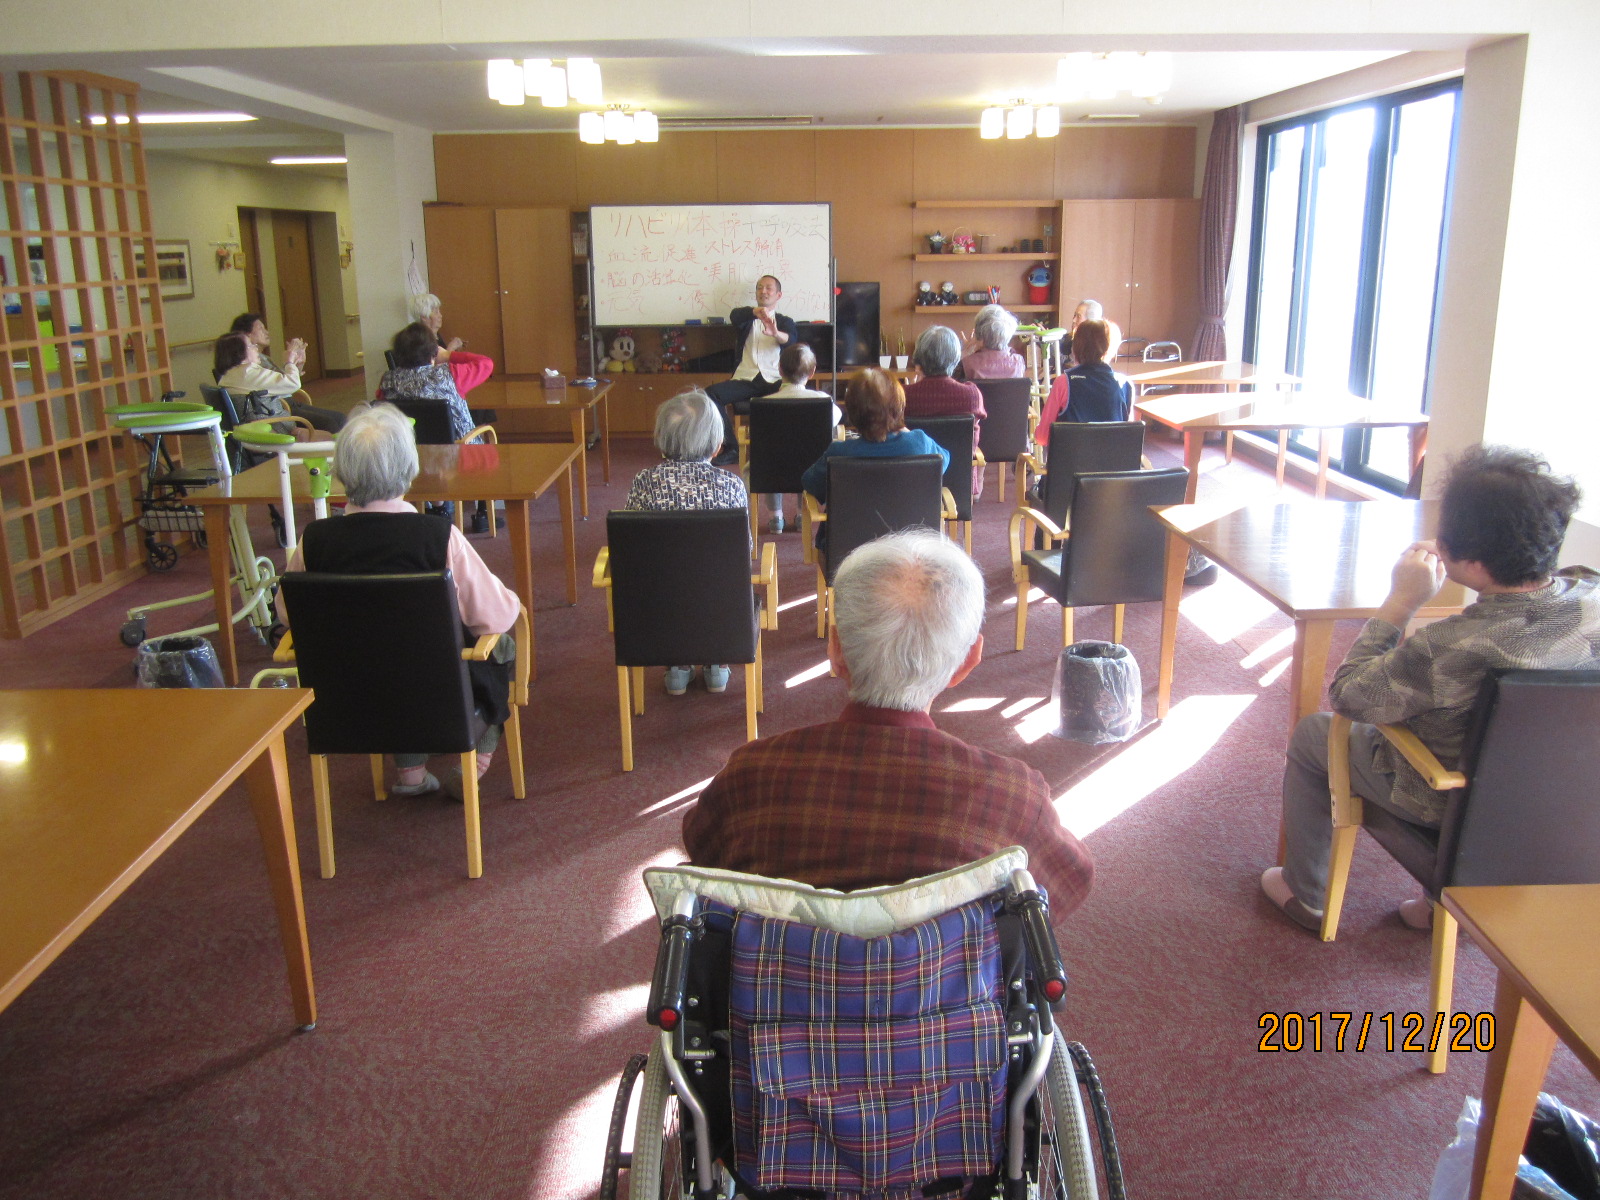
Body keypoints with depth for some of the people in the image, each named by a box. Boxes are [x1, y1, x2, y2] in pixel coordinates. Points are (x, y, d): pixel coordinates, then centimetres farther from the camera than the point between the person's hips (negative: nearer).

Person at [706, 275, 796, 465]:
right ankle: (730, 448, -19)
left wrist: (776, 333, -31)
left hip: (773, 381, -1)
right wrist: (756, 312, -30)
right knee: (710, 393, -25)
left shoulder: (785, 322, 19)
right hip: (745, 379, 2)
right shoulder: (747, 319, 20)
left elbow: (791, 339, -5)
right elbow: (734, 316, -6)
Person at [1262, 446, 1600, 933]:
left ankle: (1304, 894, 35)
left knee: (1310, 734, 17)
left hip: (1446, 807, -6)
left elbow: (1345, 695, -22)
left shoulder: (1447, 651, -40)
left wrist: (1400, 602, -20)